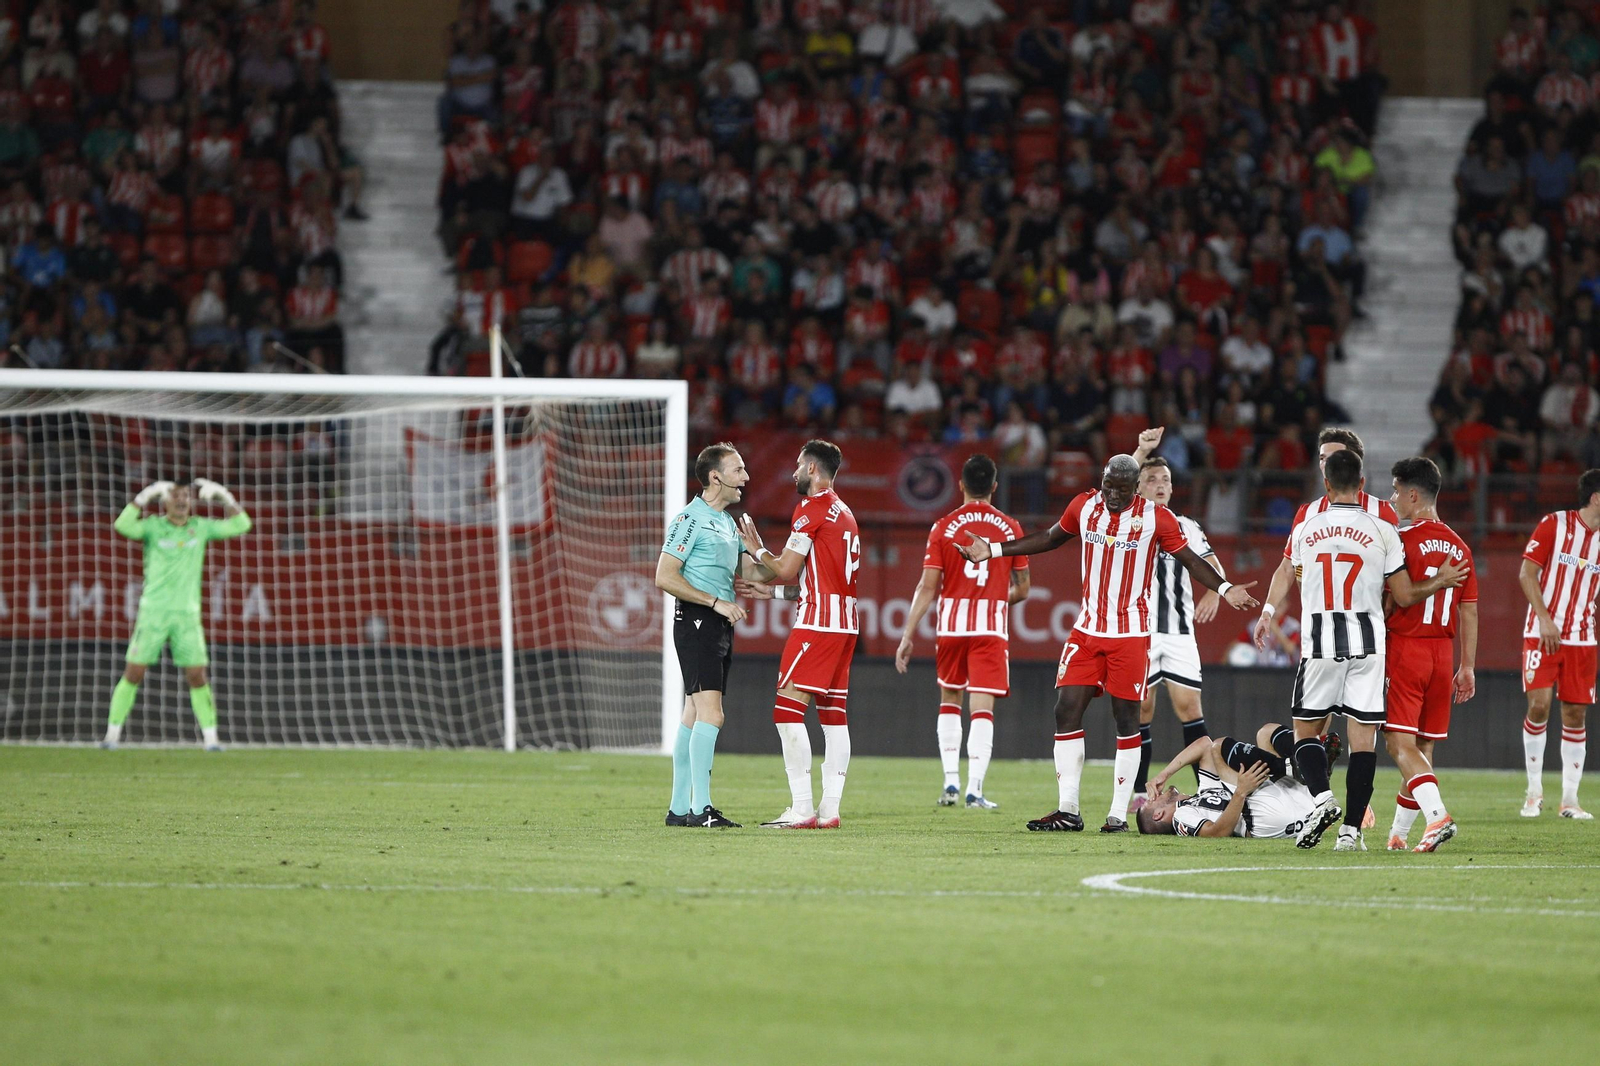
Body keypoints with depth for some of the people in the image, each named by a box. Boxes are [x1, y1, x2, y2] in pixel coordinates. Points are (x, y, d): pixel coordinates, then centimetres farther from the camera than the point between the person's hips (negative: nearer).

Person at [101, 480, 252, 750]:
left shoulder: (200, 528, 8)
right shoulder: (153, 526, -1)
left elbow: (240, 525, 4)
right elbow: (123, 526, -20)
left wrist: (223, 497, -6)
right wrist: (145, 496, -24)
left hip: (187, 615, 2)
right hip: (153, 611, -2)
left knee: (197, 677, -3)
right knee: (134, 674, -4)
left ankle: (211, 738, 2)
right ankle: (112, 734, 3)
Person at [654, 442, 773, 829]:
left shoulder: (729, 522, 18)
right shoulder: (690, 519, -10)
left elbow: (751, 571, 23)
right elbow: (665, 577, -14)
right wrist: (717, 602, -17)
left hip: (720, 624, 9)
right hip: (695, 623, -9)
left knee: (694, 715, 10)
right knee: (710, 713, -17)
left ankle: (679, 808, 13)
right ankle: (700, 808, -19)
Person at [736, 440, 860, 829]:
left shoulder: (812, 506, -8)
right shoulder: (844, 513, 20)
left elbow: (787, 569, -8)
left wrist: (757, 550, 10)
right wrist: (771, 592, 26)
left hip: (818, 621, -9)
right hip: (846, 621, 9)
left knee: (788, 710, -9)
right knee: (834, 713, 8)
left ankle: (801, 809, -14)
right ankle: (829, 809, 6)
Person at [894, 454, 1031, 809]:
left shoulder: (944, 527, -1)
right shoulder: (1010, 527, 2)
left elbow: (928, 587, -5)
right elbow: (1023, 588, 8)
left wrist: (908, 636, -1)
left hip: (951, 624, 1)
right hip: (992, 627, 0)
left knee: (949, 701, 18)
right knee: (982, 708, -3)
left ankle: (951, 781, 11)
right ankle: (975, 789, -13)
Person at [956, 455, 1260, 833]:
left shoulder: (1156, 518, -7)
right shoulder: (1084, 507, 3)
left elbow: (1189, 559, 1)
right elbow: (1050, 539, 19)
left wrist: (1224, 589, -14)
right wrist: (993, 550, 19)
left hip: (1131, 635, -4)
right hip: (1087, 629, 4)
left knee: (1126, 718, -2)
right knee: (1067, 711, -4)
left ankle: (1119, 814, 3)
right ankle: (1067, 810, 0)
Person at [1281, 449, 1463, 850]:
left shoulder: (1303, 531, 1)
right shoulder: (1382, 532, -3)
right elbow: (1405, 596, 0)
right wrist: (1441, 581, 17)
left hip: (1319, 645, 0)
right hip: (1367, 644, 0)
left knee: (1307, 731, 12)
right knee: (1364, 737, 3)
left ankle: (1322, 796, -14)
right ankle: (1351, 829, -2)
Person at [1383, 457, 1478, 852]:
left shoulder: (1402, 541, -10)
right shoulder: (1459, 547, 10)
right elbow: (1469, 612, 11)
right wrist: (1467, 667, 15)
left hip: (1404, 647, -6)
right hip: (1442, 654, 6)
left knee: (1400, 743, -8)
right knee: (1422, 747, 12)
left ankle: (1438, 815, -28)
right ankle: (1398, 833, 19)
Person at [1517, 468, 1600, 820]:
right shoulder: (1554, 525, -5)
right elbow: (1527, 574, -7)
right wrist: (1544, 619, -16)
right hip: (1543, 634, -4)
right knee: (1539, 705, -13)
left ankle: (1570, 799, 8)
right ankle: (1534, 791, 0)